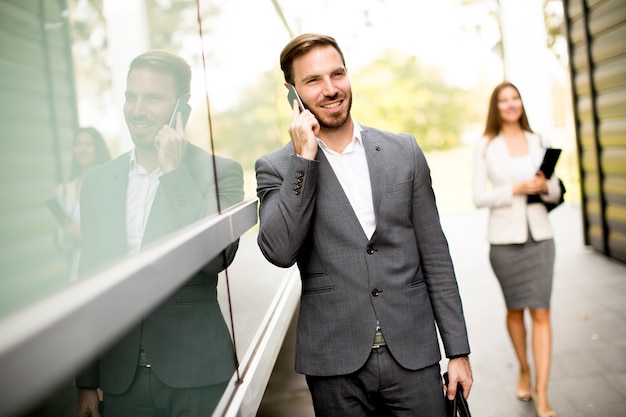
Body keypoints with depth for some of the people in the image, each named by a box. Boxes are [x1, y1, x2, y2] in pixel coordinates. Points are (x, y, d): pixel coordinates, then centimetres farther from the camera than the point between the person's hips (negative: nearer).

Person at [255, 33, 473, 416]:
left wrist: (458, 350, 4)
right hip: (335, 368, -1)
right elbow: (280, 252, -16)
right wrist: (304, 158, -16)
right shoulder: (277, 168, -1)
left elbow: (435, 256, 5)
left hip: (413, 355, 2)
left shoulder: (405, 152, 4)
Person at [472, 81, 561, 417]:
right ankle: (523, 370, 36)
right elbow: (479, 197, -5)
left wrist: (545, 187, -11)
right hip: (505, 238, -1)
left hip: (539, 235, 1)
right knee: (515, 310, 13)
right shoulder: (485, 147, 1)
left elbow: (556, 192, 10)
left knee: (541, 312, -3)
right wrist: (516, 189, -16)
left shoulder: (538, 142, 8)